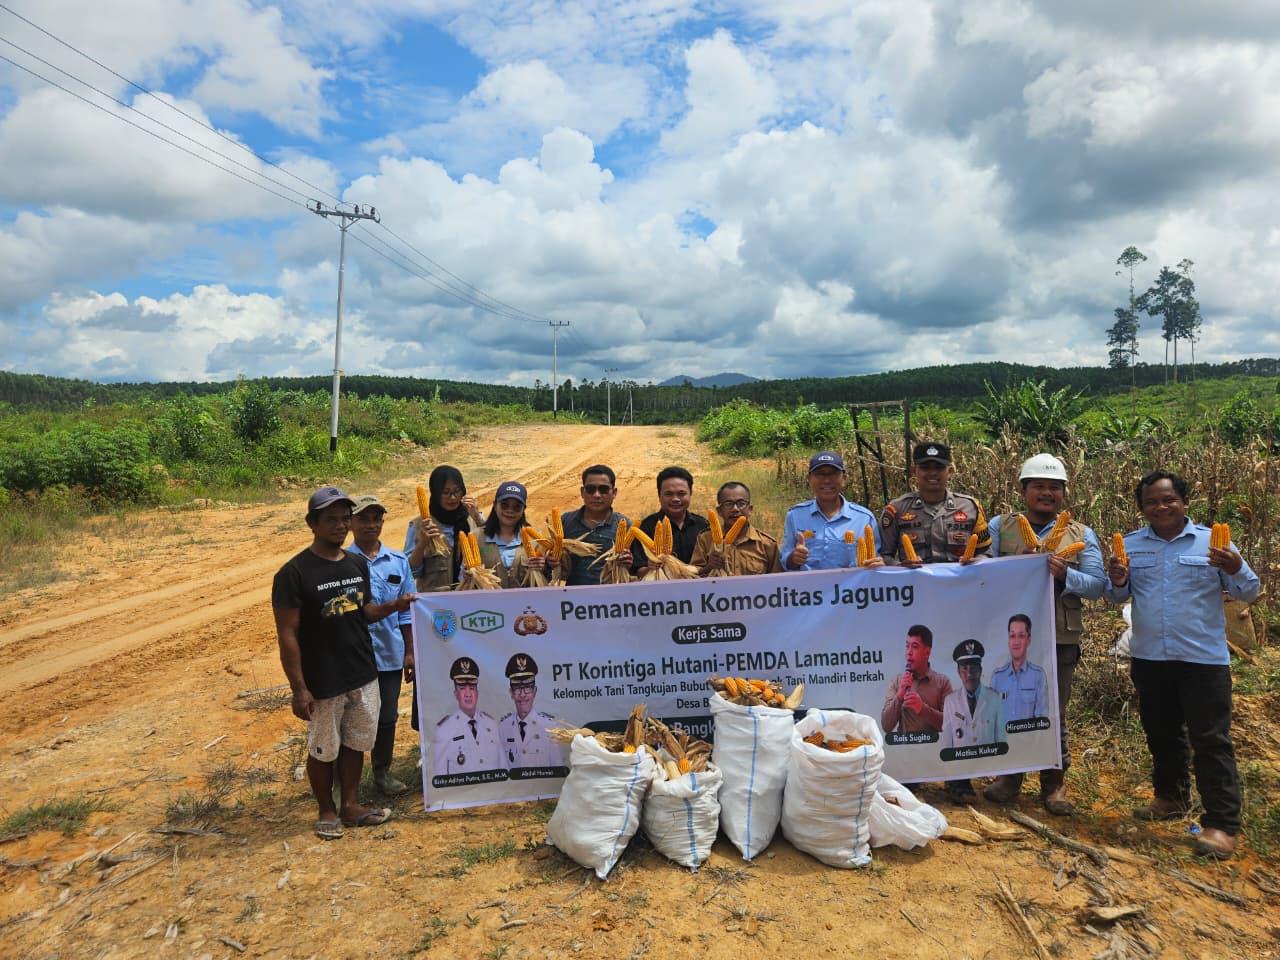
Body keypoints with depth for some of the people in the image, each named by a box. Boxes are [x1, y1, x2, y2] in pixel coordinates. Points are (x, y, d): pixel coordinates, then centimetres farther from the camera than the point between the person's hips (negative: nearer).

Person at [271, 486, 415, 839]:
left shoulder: (358, 563, 3)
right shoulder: (293, 573, -16)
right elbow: (287, 635, -15)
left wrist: (394, 606, -5)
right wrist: (299, 689, -17)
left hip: (364, 676, 6)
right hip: (323, 683, -5)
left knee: (355, 743, 17)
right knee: (323, 750, 12)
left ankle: (350, 805, 34)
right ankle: (327, 811, 32)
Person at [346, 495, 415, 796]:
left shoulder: (398, 561, 4)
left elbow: (407, 611, 8)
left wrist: (410, 652, 8)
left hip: (390, 654, 4)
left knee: (387, 717, 14)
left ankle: (383, 772, 33)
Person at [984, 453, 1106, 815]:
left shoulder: (1081, 535, 7)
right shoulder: (999, 527, 4)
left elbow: (1097, 584, 0)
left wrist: (1065, 575, -19)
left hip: (1059, 640, 1)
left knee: (1054, 715, 10)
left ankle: (1054, 784, 27)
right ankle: (1009, 776, 27)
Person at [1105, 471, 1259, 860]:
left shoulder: (1211, 541, -4)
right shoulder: (1130, 545, 4)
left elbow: (1249, 593, -4)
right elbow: (1117, 598, 5)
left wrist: (1236, 570, -25)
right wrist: (1118, 581, -18)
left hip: (1203, 659, -4)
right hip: (1149, 659, 4)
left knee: (1211, 741, -2)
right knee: (1161, 735, 18)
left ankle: (1222, 824, 5)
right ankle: (1171, 797, 36)